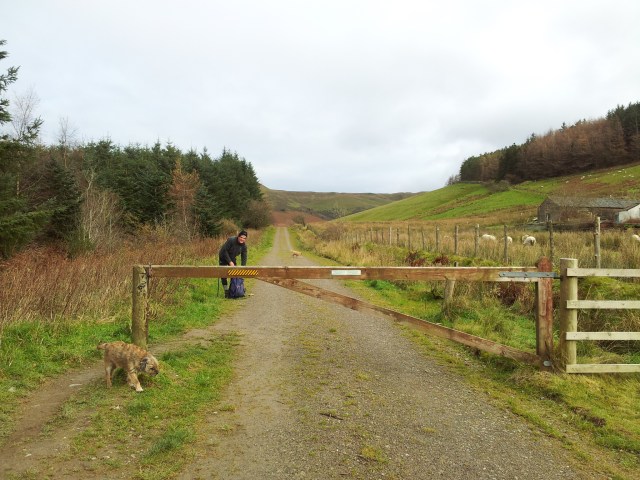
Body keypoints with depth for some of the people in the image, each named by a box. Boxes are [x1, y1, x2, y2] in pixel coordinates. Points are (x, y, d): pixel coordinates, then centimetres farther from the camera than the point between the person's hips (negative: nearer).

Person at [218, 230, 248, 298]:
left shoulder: (244, 245, -15)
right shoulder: (231, 240, -31)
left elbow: (244, 258, -12)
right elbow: (224, 251, -26)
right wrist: (230, 262, -28)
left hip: (232, 258, 4)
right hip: (223, 257, -4)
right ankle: (226, 292, 0)